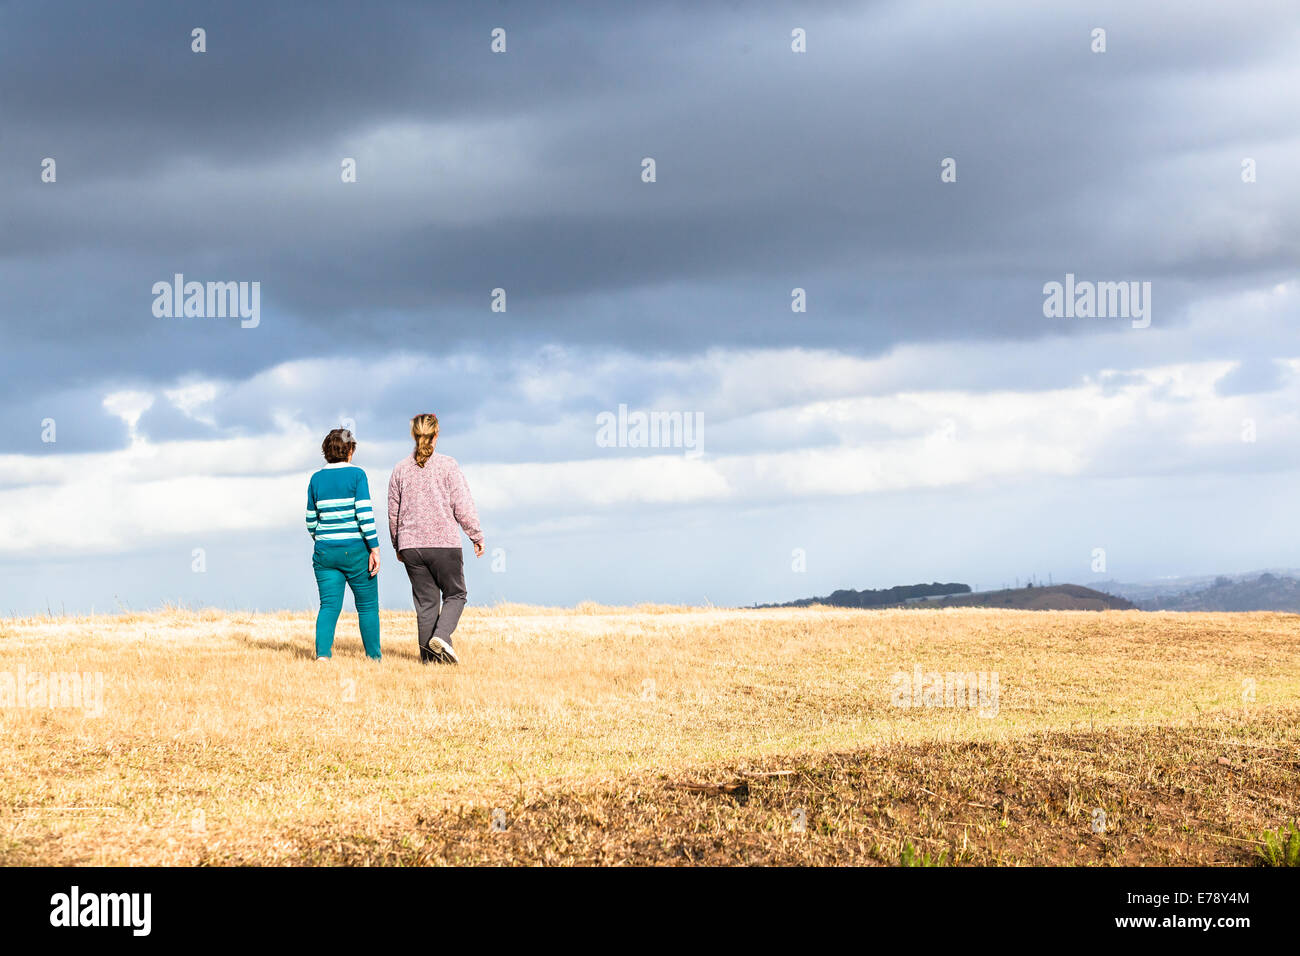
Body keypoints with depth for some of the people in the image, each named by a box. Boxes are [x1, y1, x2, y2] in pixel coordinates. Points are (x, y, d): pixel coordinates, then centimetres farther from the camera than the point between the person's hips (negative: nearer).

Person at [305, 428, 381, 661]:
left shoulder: (316, 479, 7)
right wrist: (374, 548, -12)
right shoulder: (356, 475, -6)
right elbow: (365, 513, -14)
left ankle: (322, 652, -19)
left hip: (325, 552, 3)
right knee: (367, 605, 9)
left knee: (329, 605, 1)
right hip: (355, 550, -3)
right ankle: (373, 657, 14)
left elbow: (311, 521, 11)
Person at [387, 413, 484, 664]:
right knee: (455, 594, 9)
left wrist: (397, 545, 23)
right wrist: (477, 536, 4)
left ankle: (429, 656, 6)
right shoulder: (447, 466, -5)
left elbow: (393, 512, 12)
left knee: (425, 601, 9)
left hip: (411, 546, 3)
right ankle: (441, 636, -15)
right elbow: (462, 505, -6)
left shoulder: (400, 469, 6)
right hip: (444, 543, -3)